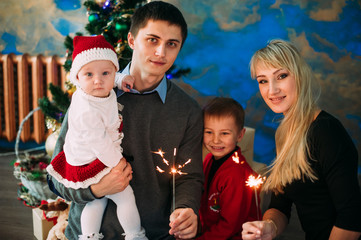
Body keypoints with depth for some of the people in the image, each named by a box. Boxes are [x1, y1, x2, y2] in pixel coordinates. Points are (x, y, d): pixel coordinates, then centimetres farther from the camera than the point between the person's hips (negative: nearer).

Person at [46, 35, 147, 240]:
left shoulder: (101, 91, -9)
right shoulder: (87, 112, -36)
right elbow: (100, 144, -29)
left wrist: (121, 78, -4)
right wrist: (119, 164, -16)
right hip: (92, 165, -9)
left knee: (98, 199, 23)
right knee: (125, 195, -2)